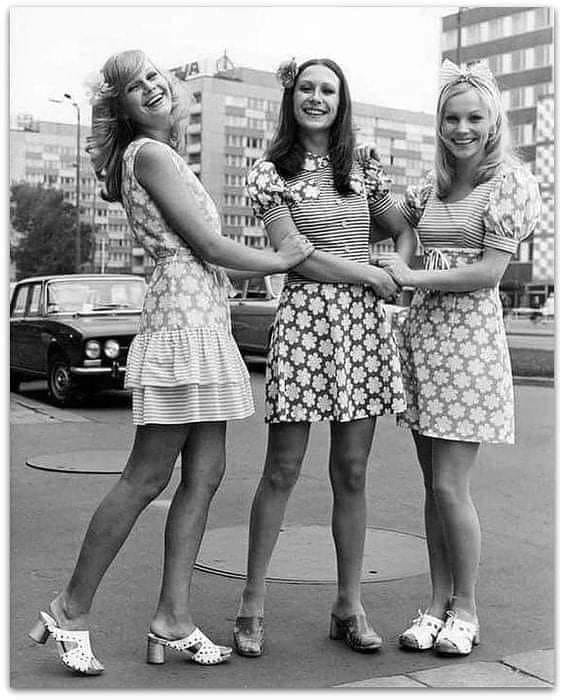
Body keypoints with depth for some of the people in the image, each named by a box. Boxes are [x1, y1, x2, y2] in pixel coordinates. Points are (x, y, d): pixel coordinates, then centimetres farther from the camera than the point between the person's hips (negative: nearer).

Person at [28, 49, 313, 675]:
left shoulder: (167, 157, 22)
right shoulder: (150, 154, -7)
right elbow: (207, 245, -13)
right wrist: (279, 259, 1)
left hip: (206, 325, 9)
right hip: (182, 322, -9)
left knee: (204, 476, 6)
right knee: (146, 480, -5)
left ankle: (172, 620, 11)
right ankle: (72, 611, 8)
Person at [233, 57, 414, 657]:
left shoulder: (364, 171, 15)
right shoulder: (271, 172, 2)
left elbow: (405, 233, 22)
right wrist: (373, 277, -5)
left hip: (365, 322, 4)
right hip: (304, 319, -4)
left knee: (351, 473, 6)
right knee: (282, 470, -1)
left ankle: (349, 607, 16)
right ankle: (252, 606, 12)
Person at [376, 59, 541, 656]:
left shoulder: (511, 181, -4)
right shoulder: (434, 186, 14)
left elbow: (489, 272, -11)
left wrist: (411, 277, -10)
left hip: (469, 335, -6)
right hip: (421, 331, 6)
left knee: (450, 485, -5)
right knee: (432, 485, 9)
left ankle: (465, 610, 13)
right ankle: (438, 603, 20)